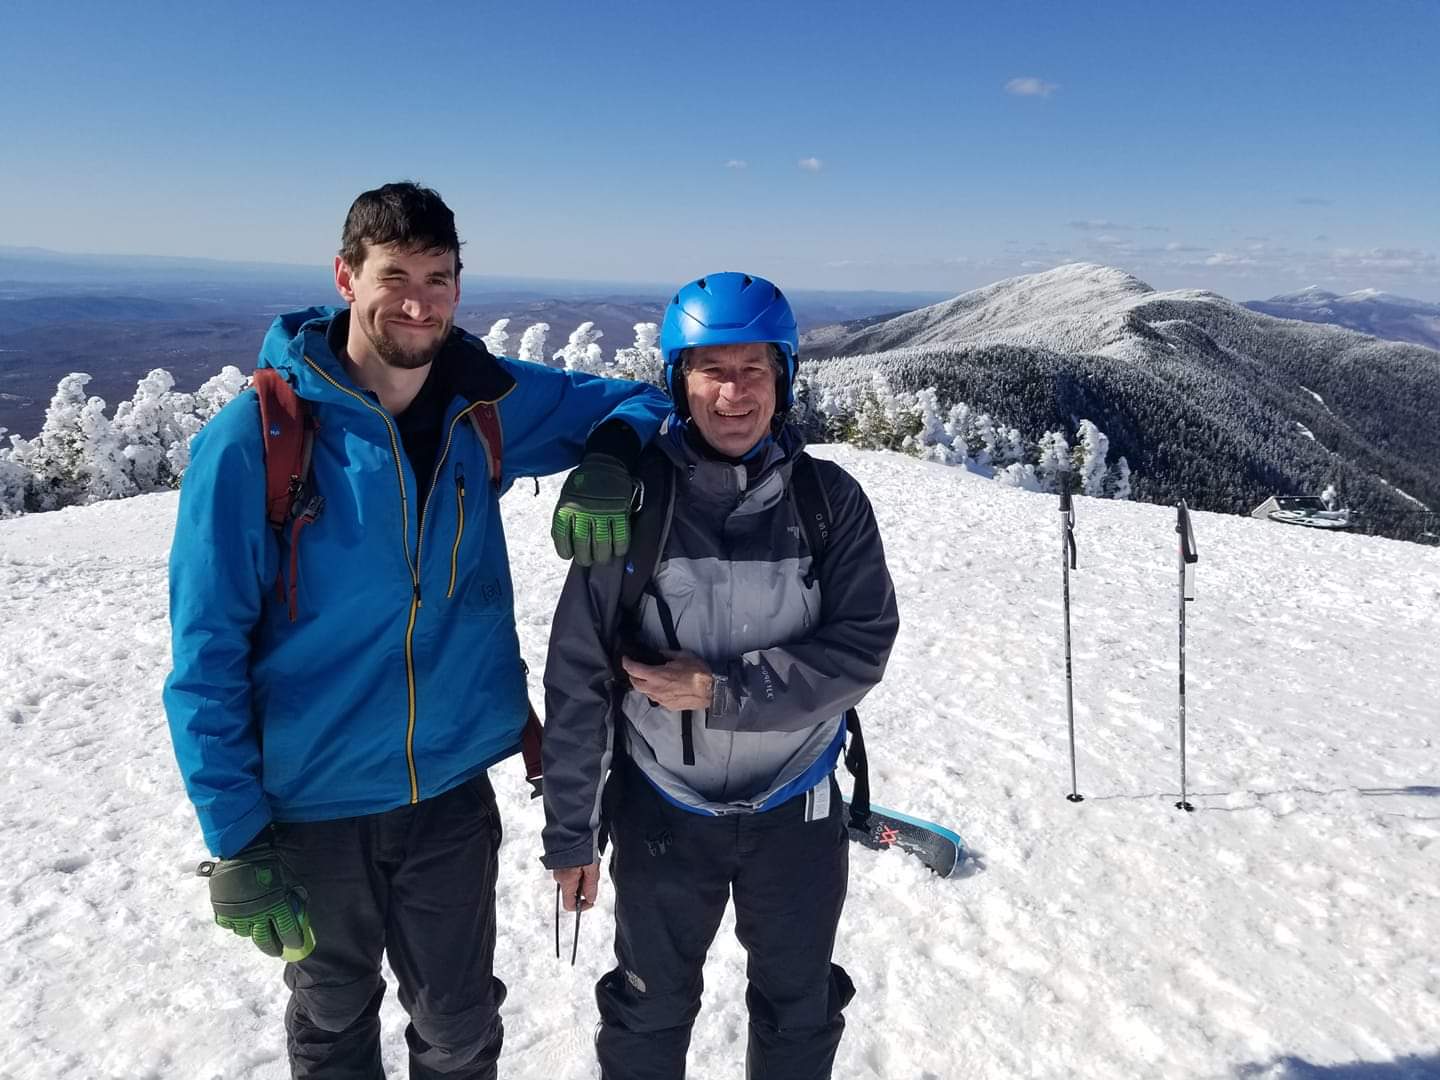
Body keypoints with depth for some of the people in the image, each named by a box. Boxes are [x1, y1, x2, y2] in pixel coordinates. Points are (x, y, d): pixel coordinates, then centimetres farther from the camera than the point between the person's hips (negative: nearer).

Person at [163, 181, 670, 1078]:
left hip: (452, 789, 2)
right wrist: (236, 839, -13)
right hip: (312, 802, -2)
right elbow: (208, 656, -13)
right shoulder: (254, 439, -16)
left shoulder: (487, 402, -6)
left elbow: (638, 402, 6)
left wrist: (606, 461, -17)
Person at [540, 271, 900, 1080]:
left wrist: (721, 690, -23)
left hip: (797, 810, 1)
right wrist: (571, 830, -7)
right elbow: (579, 679, -11)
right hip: (663, 810, 0)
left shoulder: (831, 499, -12)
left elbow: (862, 645, -15)